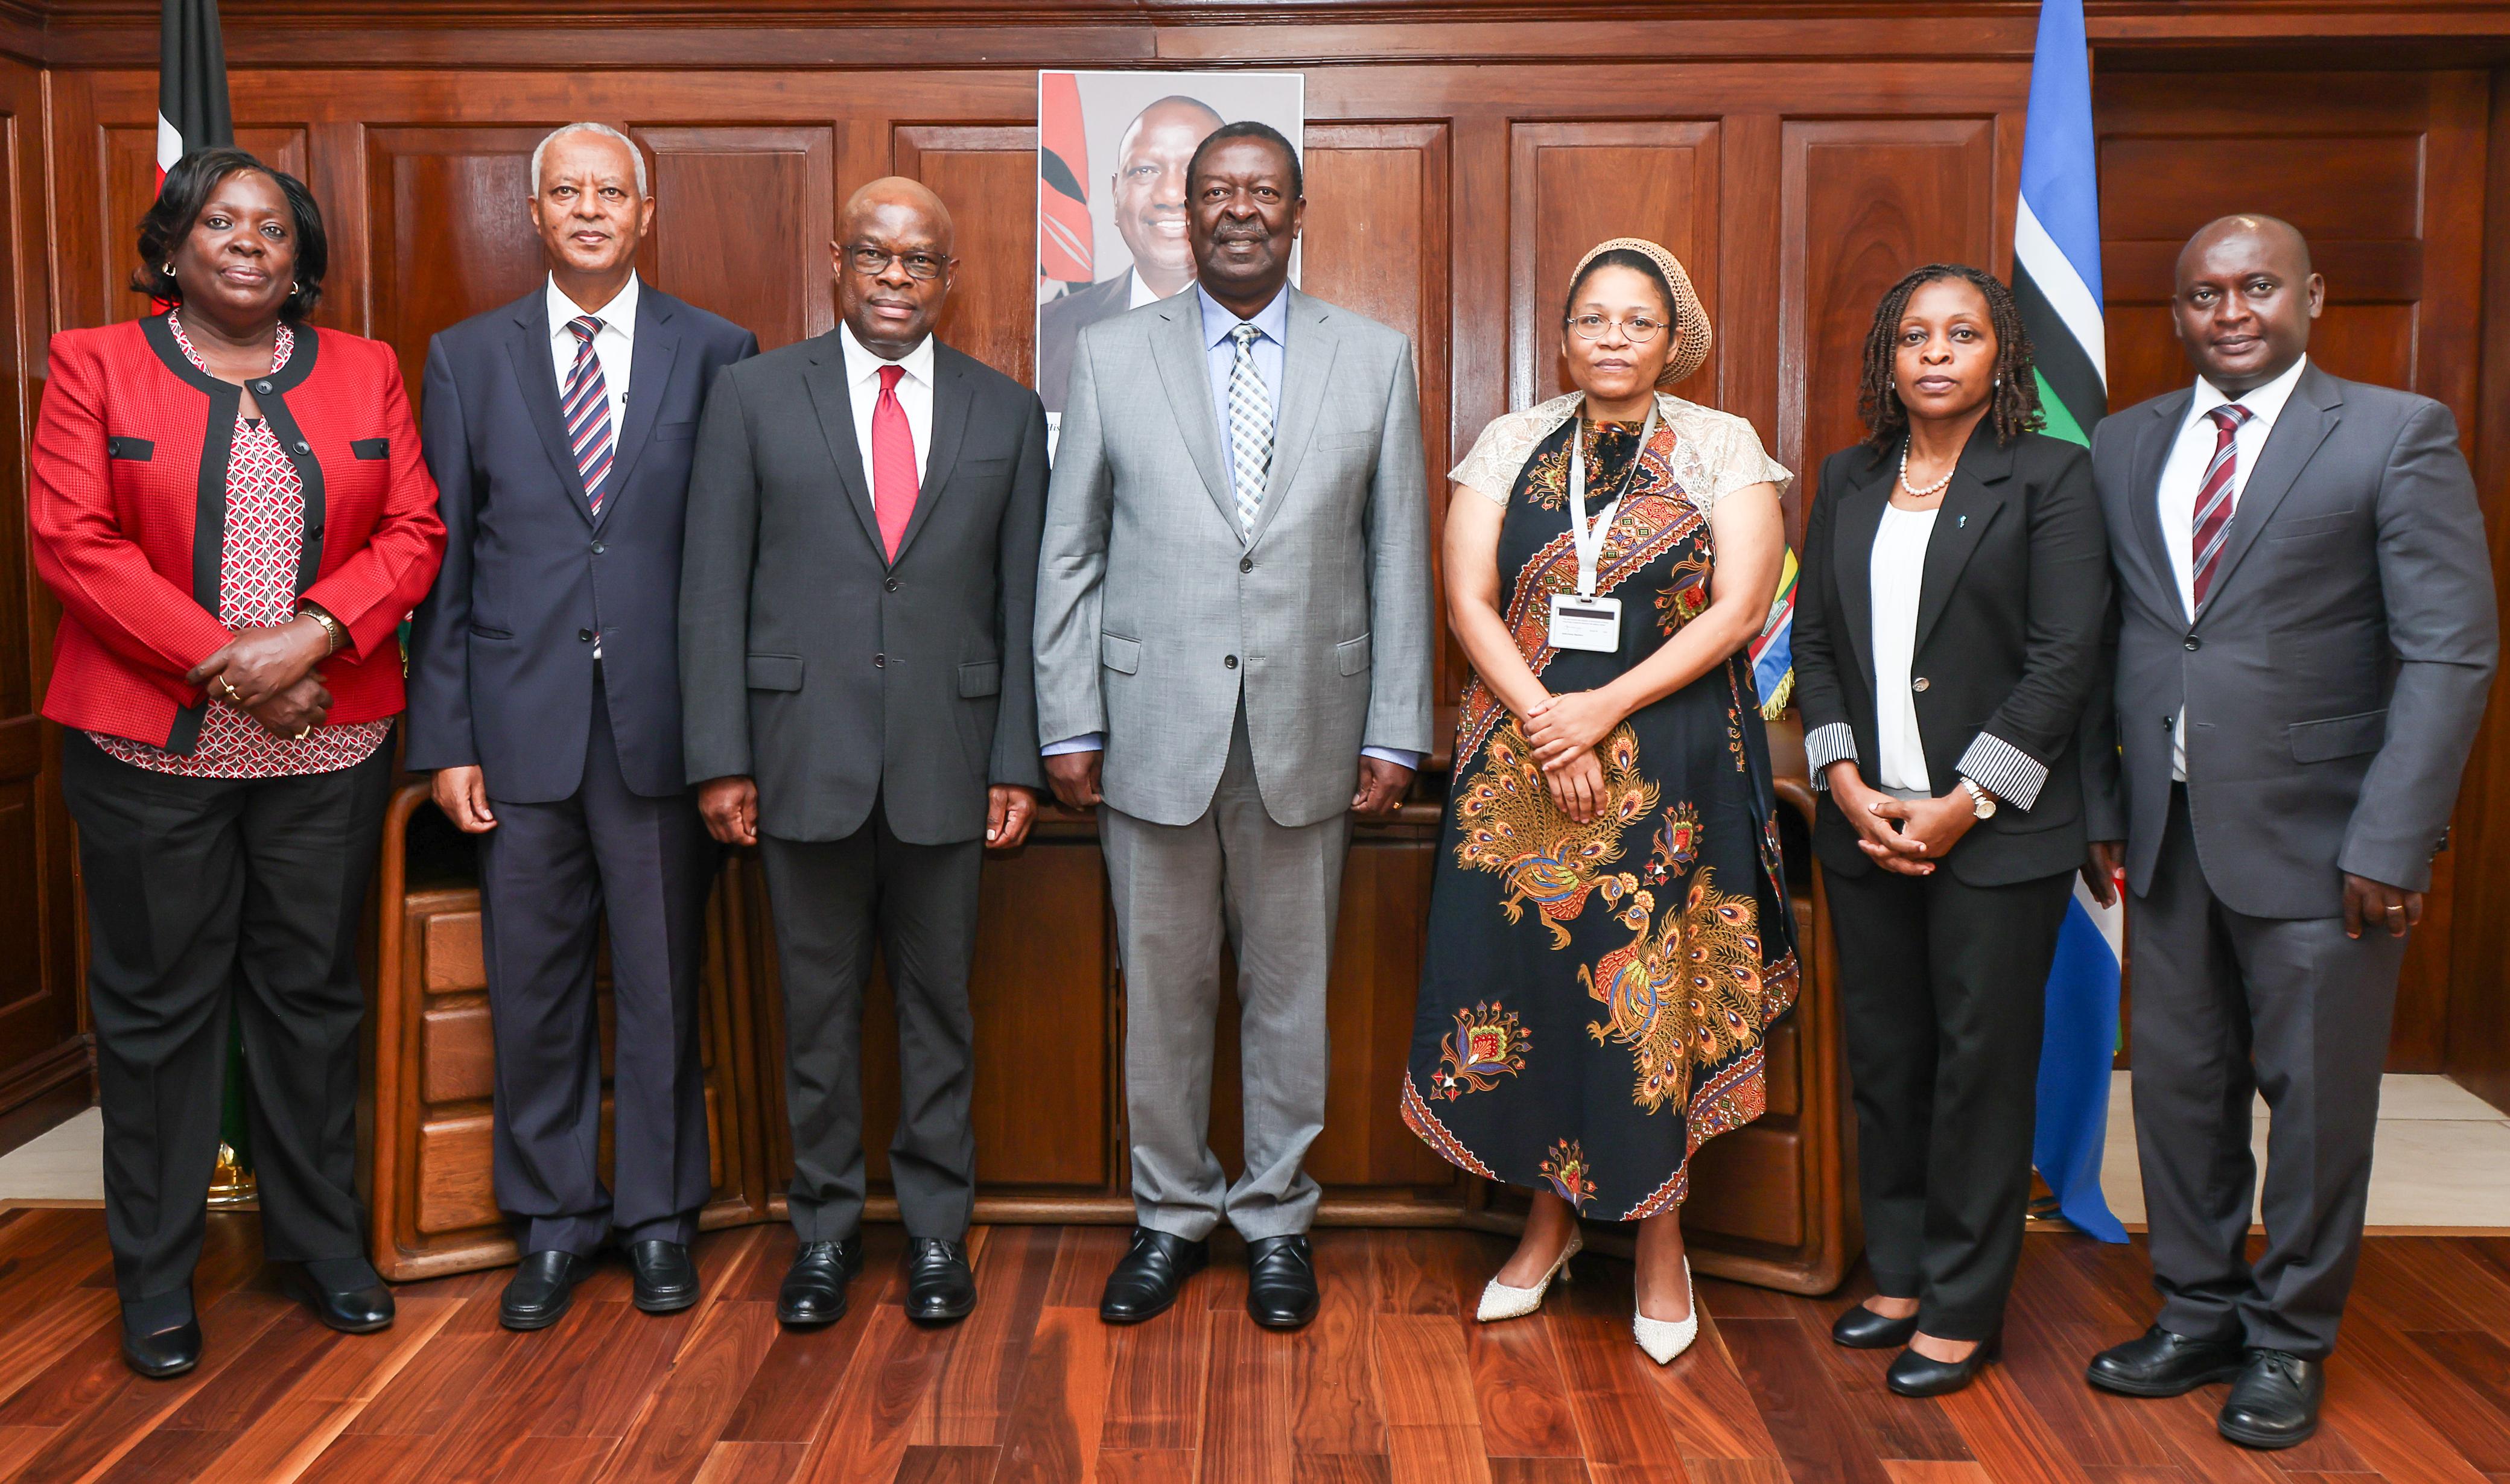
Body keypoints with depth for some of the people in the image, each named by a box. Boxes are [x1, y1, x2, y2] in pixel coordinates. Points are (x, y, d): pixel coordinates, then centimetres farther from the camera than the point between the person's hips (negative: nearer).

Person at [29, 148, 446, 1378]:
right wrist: (224, 661, -14)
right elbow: (73, 541, -6)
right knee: (157, 1006, 7)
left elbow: (413, 531, 2)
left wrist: (313, 633, -14)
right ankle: (154, 1274, 21)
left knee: (312, 995, 11)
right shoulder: (94, 365, 3)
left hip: (327, 743, 2)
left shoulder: (366, 373, 9)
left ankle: (319, 1241, 26)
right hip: (150, 746, -1)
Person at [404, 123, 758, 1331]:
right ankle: (552, 1222, 26)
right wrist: (445, 736, 0)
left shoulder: (717, 354, 4)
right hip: (521, 723, 1)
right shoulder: (468, 358, 8)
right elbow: (442, 559, 6)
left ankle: (658, 1214, 25)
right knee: (533, 984, 9)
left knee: (662, 981, 8)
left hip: (664, 722, -1)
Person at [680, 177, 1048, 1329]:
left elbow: (1022, 598, 6)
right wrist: (720, 756, -5)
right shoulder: (754, 395, 4)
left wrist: (1018, 760, 0)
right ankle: (825, 1228, 24)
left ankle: (936, 1230, 24)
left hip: (947, 757, 1)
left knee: (937, 1003, 10)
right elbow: (713, 587, 1)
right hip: (805, 751, 0)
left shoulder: (1007, 413, 7)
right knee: (818, 1004, 9)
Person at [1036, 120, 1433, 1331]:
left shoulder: (1375, 360, 5)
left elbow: (1398, 560, 4)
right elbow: (1070, 555, 4)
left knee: (1290, 989, 10)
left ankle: (1276, 1218, 28)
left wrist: (1395, 732, -1)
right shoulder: (1112, 355, 4)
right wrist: (1068, 724, -1)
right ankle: (1172, 1214, 28)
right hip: (1155, 729, 0)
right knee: (1161, 990, 10)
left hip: (1307, 732, 0)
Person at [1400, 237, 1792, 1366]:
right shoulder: (1512, 444, 8)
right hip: (1520, 757, 2)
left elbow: (1740, 608, -7)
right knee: (1528, 982, 5)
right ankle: (1549, 1219, 23)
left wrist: (1604, 709, -16)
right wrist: (1546, 723, -13)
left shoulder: (1722, 447, 2)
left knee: (1656, 996, 1)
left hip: (1672, 760, -2)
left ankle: (1660, 1236, 18)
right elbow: (1468, 601, 0)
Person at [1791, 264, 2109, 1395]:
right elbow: (1814, 642, 9)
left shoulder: (2050, 477, -2)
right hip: (1866, 822, 4)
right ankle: (1898, 1274, 26)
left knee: (1981, 1064, 3)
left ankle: (1962, 1308, 16)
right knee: (1883, 1057, 11)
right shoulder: (1848, 483, 12)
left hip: (1997, 828, -4)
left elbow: (2064, 659, -8)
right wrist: (1846, 782, -4)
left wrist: (1963, 804, -13)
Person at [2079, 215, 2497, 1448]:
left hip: (2316, 835, -4)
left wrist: (2390, 841, -14)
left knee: (2316, 1095, 7)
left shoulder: (2398, 434, -4)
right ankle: (2197, 1316, 30)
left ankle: (2289, 1342, 26)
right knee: (2179, 1083, 13)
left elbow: (2451, 650, -8)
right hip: (2168, 830, 4)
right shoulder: (2122, 447, 9)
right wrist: (2099, 805, 4)